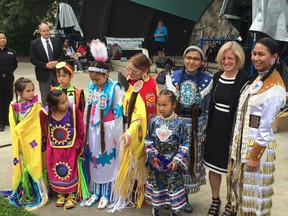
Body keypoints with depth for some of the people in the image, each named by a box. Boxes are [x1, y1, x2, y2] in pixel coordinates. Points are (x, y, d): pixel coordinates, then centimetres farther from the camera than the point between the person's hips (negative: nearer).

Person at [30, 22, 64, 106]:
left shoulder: (57, 41, 5)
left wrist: (57, 62, -13)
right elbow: (32, 59, -6)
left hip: (57, 72, 2)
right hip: (44, 74, -2)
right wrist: (45, 65, -17)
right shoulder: (34, 44, -3)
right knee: (45, 99, 7)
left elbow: (62, 55, 8)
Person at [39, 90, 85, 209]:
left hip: (70, 149, -2)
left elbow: (81, 130, -11)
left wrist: (78, 145, -9)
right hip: (53, 150, 2)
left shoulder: (74, 110, -21)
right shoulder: (45, 113, -17)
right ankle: (61, 194, 37)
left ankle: (71, 195, 31)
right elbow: (44, 132, 0)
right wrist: (45, 145, 7)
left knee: (70, 172, 11)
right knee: (56, 173, 15)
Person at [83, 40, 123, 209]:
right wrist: (86, 127, 12)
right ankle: (96, 193, 29)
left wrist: (117, 134, -10)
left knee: (107, 160, 7)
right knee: (94, 159, 14)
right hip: (93, 128, 6)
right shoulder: (92, 86, 2)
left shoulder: (115, 87, -15)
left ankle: (106, 195, 23)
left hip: (108, 129, -5)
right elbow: (88, 107, 10)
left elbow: (118, 112, -13)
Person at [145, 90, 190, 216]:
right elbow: (148, 141, 3)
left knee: (174, 185, 7)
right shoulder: (154, 122, -5)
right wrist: (152, 155, -8)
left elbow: (184, 145, -8)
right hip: (156, 163, 2)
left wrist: (177, 160, -13)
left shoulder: (179, 123, -11)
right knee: (156, 183, 16)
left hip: (172, 163, -2)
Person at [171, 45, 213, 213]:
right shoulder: (174, 77, -1)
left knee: (191, 161, 11)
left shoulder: (207, 80, -5)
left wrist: (206, 130, 0)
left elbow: (208, 108, 1)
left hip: (197, 128, 0)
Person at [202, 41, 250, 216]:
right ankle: (215, 200, 37)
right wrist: (207, 127, 12)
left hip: (233, 130, -5)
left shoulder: (245, 80, -15)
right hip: (215, 128, 6)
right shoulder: (217, 77, 5)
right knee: (213, 165, 16)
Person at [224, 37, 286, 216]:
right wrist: (237, 142, 13)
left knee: (253, 188, 8)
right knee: (239, 181, 22)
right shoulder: (258, 78, 7)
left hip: (257, 144, -8)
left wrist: (255, 155, -16)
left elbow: (265, 126, -20)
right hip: (242, 140, 8)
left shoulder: (275, 88, -20)